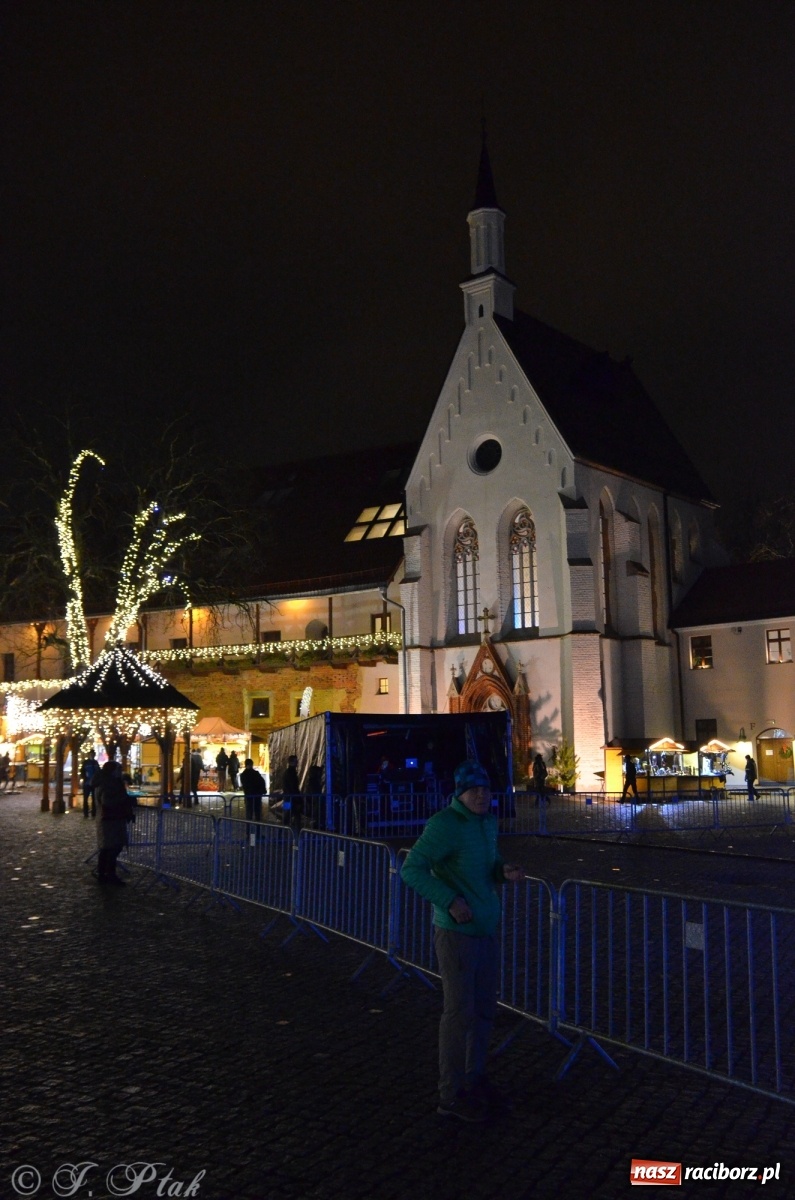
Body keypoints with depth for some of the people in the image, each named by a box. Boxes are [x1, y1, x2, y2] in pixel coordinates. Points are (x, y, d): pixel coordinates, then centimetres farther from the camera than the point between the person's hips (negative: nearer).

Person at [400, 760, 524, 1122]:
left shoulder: (488, 822, 10)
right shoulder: (445, 825, -17)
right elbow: (412, 869, -20)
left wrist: (504, 870, 2)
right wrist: (451, 901, -25)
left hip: (486, 928, 8)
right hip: (457, 931, -8)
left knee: (484, 1009, 17)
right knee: (460, 1012, -1)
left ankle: (474, 1080, 33)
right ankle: (451, 1095, 13)